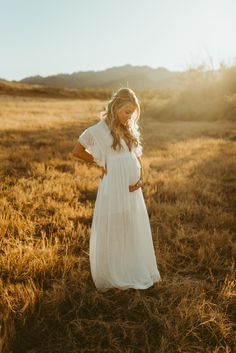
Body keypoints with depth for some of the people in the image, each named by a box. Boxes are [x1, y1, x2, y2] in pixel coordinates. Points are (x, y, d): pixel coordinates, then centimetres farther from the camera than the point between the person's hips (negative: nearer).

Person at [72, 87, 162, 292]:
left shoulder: (131, 130, 8)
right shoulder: (100, 130, -10)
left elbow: (138, 157, 13)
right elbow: (77, 151, -1)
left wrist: (141, 178, -3)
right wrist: (101, 162, -1)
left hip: (132, 190, 6)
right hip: (113, 190, -6)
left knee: (135, 233, 17)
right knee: (110, 234, 8)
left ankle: (136, 273, 37)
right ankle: (110, 277, 28)